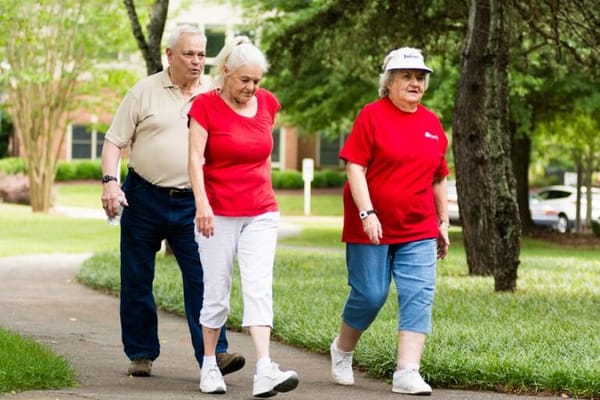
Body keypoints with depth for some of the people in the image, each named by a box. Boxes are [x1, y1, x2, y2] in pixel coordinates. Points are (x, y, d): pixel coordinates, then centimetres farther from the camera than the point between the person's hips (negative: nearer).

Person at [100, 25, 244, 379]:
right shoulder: (146, 92, 1)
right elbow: (114, 141, 0)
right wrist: (110, 182, -13)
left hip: (191, 203, 1)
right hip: (144, 199, -1)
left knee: (203, 277, -9)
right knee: (137, 281, 5)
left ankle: (213, 354, -10)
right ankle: (142, 355, 17)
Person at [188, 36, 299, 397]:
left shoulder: (267, 103, 5)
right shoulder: (206, 105, -7)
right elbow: (195, 157, -14)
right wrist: (202, 203, -25)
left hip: (261, 213, 3)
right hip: (218, 214, -3)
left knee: (259, 286, -10)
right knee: (217, 292, 3)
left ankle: (265, 371, -20)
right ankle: (209, 365, 20)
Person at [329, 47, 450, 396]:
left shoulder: (432, 123, 10)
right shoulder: (372, 116, -6)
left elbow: (438, 178, 16)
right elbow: (355, 167, -11)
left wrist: (443, 222, 15)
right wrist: (367, 214, -20)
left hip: (418, 230, 4)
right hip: (372, 228, -4)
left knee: (418, 297, -7)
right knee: (370, 295, 1)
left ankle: (407, 373, -8)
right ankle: (342, 350, 28)